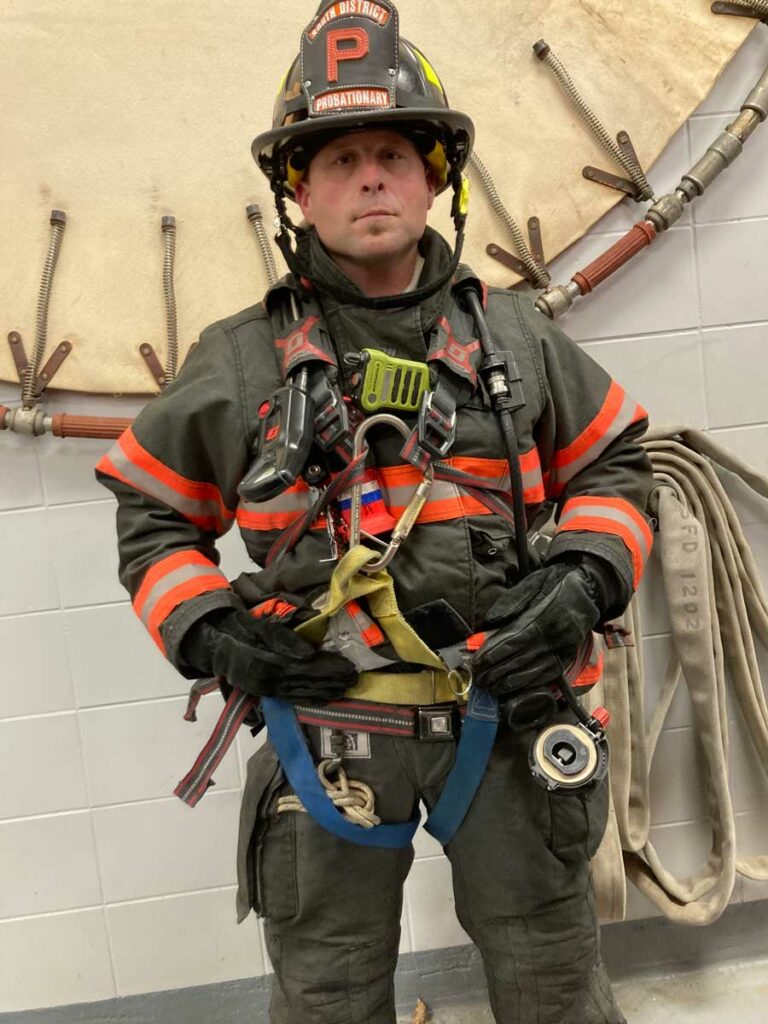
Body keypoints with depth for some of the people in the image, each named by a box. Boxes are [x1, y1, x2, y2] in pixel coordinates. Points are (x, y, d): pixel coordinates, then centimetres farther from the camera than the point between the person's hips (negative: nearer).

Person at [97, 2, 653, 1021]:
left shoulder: (514, 334, 3)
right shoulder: (239, 362, 0)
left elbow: (614, 462, 12)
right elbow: (153, 514, 9)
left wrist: (585, 580, -5)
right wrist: (207, 634, -6)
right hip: (328, 723, 0)